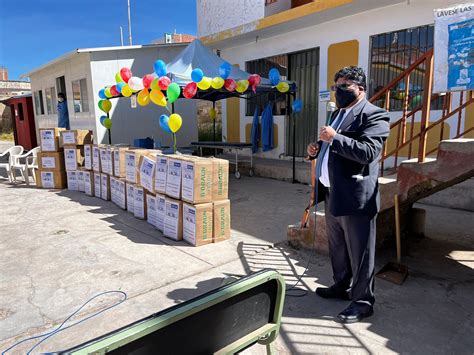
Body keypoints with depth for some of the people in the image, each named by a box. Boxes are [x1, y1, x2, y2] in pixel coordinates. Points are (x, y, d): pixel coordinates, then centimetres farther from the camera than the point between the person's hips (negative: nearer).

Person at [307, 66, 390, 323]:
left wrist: (334, 138, -25)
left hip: (355, 197, -9)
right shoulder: (338, 113, 19)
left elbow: (367, 152, -24)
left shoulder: (374, 115, -10)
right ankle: (342, 286, 40)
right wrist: (318, 150, 7)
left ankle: (362, 301, 20)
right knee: (337, 248, 21)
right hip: (332, 194, 9)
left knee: (359, 252, 4)